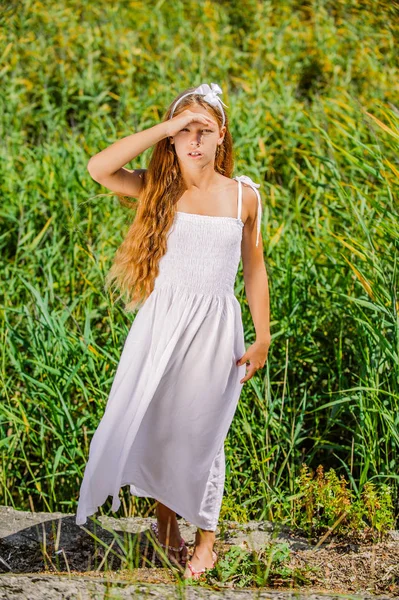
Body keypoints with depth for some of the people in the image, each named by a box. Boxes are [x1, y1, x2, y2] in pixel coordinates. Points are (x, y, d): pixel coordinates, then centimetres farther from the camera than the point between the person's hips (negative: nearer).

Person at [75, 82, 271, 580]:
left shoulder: (244, 196, -1)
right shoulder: (158, 189, -3)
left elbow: (254, 269, 6)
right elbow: (98, 168, -21)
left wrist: (263, 338, 6)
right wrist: (166, 126, -20)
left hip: (215, 329, 0)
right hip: (161, 323, 1)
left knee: (202, 433, 8)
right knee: (152, 423, 8)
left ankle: (206, 539, 26)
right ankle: (165, 519, 34)